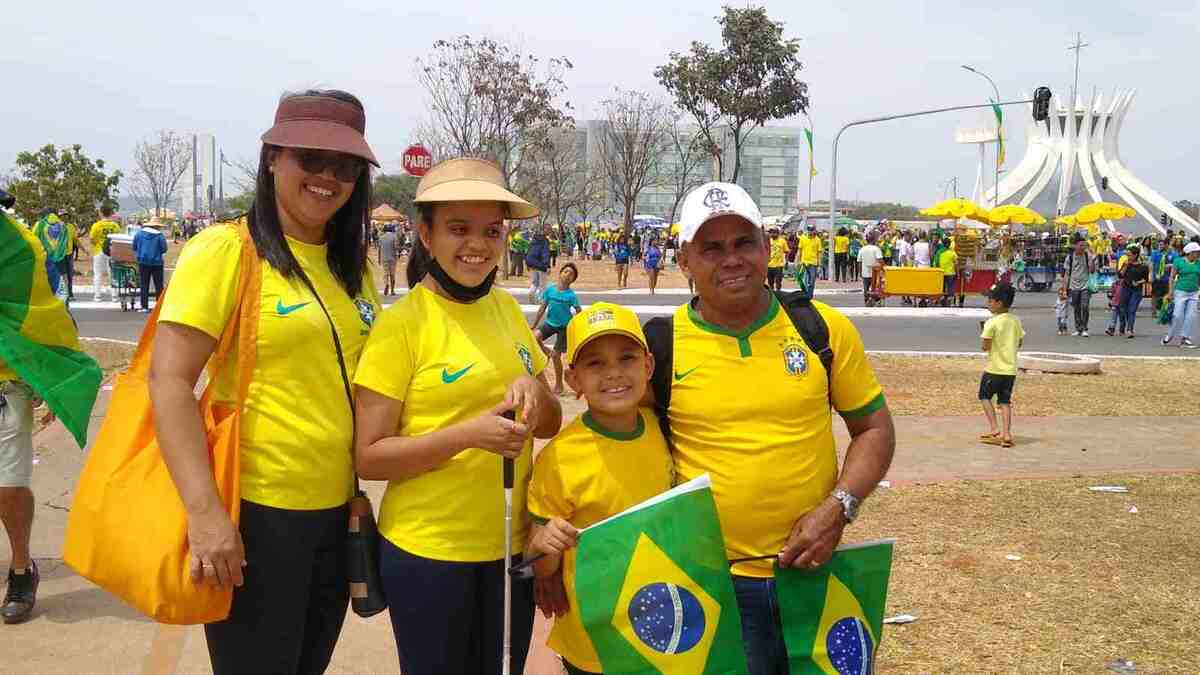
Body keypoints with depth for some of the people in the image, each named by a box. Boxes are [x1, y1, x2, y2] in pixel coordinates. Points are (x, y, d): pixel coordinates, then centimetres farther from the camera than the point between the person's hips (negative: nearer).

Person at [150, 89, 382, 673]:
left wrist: (357, 489, 12)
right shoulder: (225, 251, -11)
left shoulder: (354, 267, 8)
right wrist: (205, 511, -22)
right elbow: (169, 380, -16)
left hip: (334, 512, 6)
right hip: (253, 513, -6)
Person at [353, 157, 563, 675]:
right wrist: (467, 434, -25)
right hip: (427, 552, -5)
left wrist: (533, 391, -12)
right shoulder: (402, 323, -13)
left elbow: (551, 424, 10)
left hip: (512, 545, 5)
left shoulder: (507, 308, 4)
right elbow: (369, 457, -13)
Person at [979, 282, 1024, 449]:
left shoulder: (991, 323, -16)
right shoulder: (1016, 321, 5)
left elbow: (985, 346, -16)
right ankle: (1006, 433, 1)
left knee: (985, 396, 14)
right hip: (1011, 369, 5)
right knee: (1005, 402, 10)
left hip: (994, 368, -5)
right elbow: (1019, 343, 13)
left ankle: (994, 429, 4)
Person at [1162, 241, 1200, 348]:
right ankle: (1169, 335, 12)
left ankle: (1185, 339, 5)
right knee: (1178, 315, -8)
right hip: (1180, 291, -4)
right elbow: (1172, 277, -2)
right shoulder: (1179, 261, -5)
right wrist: (1171, 291, -7)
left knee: (1191, 316, -2)